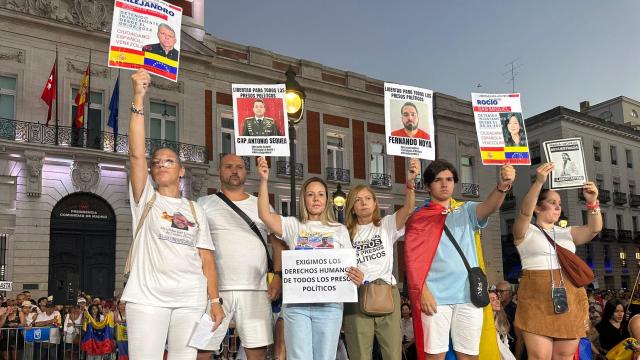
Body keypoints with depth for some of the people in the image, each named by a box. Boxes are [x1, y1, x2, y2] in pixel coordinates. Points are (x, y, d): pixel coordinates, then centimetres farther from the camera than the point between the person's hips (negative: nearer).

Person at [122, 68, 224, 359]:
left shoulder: (195, 209, 15)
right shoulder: (145, 198, 8)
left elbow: (206, 257, 10)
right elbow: (136, 153, -7)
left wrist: (215, 300, 1)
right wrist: (138, 98, -13)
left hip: (191, 300, 3)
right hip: (148, 297, -2)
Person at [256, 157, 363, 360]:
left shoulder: (339, 230, 13)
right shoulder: (293, 225, 9)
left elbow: (349, 265, 11)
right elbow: (264, 215, -7)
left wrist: (357, 277, -12)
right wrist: (264, 181, -13)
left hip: (329, 304, 1)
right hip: (296, 304, -1)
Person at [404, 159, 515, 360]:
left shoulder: (467, 211, 11)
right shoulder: (419, 218, 6)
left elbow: (489, 207, -11)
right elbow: (413, 259, 0)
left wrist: (502, 185, -31)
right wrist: (423, 292, -12)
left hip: (469, 294, 2)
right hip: (435, 296, -2)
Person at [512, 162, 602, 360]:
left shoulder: (567, 233, 17)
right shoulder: (525, 232, 4)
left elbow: (594, 229, 2)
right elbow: (525, 212, -16)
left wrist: (592, 202, -15)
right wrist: (539, 182, -28)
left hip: (570, 299, 5)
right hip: (537, 299, -4)